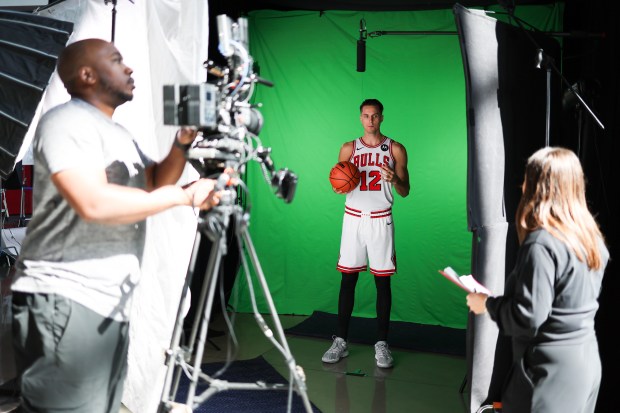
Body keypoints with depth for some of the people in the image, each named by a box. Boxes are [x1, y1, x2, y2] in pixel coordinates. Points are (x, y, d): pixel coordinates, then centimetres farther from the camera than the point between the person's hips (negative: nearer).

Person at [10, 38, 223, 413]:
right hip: (65, 301, -9)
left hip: (111, 303, 9)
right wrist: (184, 196, -17)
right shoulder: (67, 121, -10)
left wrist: (182, 144, 5)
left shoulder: (119, 135, 21)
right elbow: (94, 203, -25)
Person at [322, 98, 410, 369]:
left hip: (381, 219, -1)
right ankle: (341, 341, 7)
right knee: (348, 278, 0)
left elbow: (405, 192, 5)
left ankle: (382, 343, 7)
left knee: (383, 280, 0)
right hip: (353, 217, 1)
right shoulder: (349, 148, 8)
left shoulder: (395, 149, 4)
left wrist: (394, 179, -17)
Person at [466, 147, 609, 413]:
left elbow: (528, 317, -21)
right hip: (587, 361, 9)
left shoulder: (541, 244, -20)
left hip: (550, 369, -9)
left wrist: (487, 304, -6)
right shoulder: (590, 237, 6)